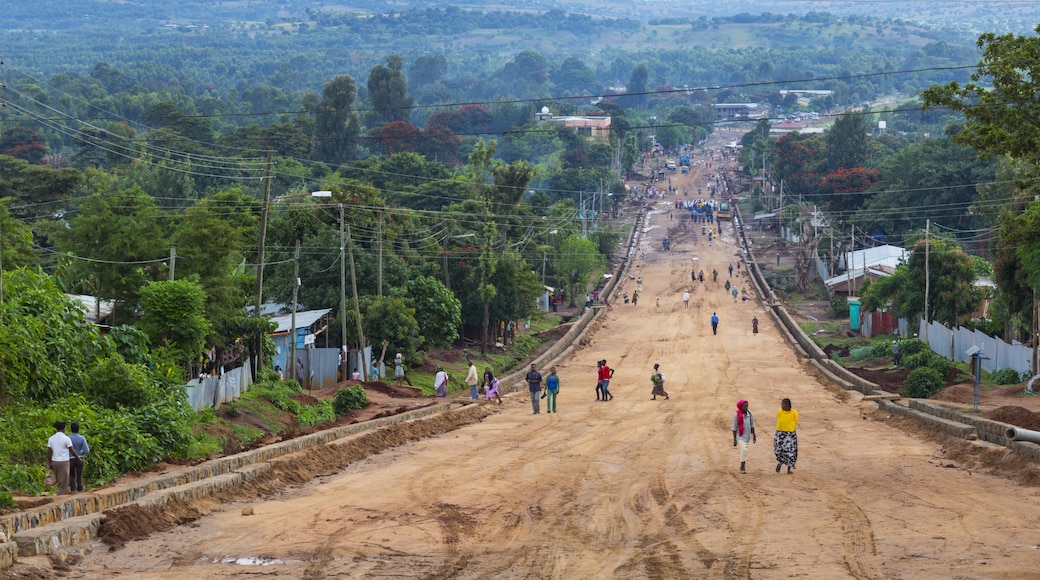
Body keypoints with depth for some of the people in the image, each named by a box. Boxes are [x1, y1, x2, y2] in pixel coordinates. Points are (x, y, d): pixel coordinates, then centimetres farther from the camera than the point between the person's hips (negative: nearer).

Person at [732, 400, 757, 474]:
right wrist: (734, 439, -8)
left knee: (744, 450, 14)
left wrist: (754, 435, 7)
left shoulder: (749, 413, -4)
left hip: (747, 436, 5)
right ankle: (743, 467, -14)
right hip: (740, 436, -5)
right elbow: (734, 427, -9)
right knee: (744, 449, -21)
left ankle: (742, 467, 26)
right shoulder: (737, 415, -15)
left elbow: (752, 425, 7)